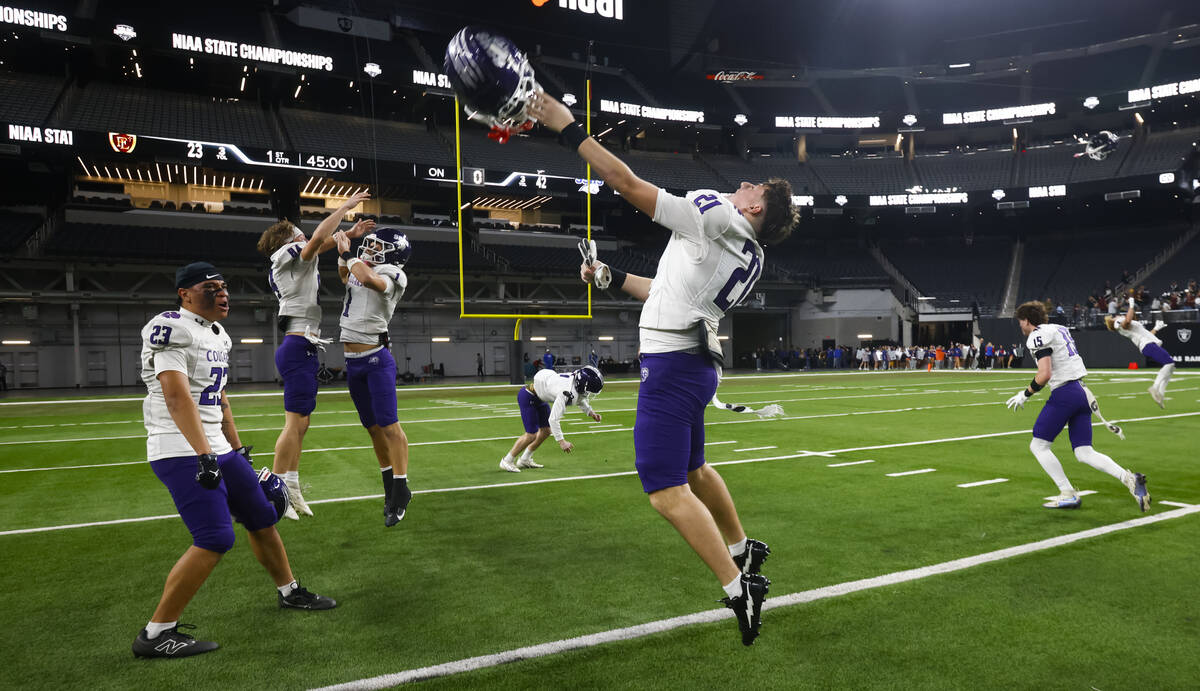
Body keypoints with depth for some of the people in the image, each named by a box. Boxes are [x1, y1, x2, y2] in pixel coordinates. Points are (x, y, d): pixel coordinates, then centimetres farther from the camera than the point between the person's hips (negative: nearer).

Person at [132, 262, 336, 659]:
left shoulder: (217, 335, 16)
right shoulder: (173, 329, -14)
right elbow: (178, 398, -24)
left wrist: (239, 452, 24)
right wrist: (204, 455, -32)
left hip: (216, 448, 10)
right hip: (182, 452, -9)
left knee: (262, 517, 16)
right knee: (215, 540, -15)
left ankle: (290, 593, 34)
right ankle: (155, 635, -2)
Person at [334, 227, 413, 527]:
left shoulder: (392, 275, -9)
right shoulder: (359, 270, 13)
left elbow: (367, 278, -31)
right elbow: (346, 277, 37)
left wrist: (348, 253, -16)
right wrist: (342, 251, 23)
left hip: (376, 359, -8)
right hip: (353, 362, 8)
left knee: (387, 424, -9)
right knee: (372, 427, 12)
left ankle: (401, 489, 0)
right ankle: (390, 485, 23)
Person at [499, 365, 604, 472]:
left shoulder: (578, 384, -9)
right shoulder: (566, 392, -36)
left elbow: (580, 399, 16)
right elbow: (553, 419, -35)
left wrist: (590, 413, 3)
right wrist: (561, 441, -32)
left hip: (539, 398, 10)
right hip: (527, 397, -10)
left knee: (546, 430, 12)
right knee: (531, 434, -11)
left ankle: (524, 460, 25)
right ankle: (507, 461, 5)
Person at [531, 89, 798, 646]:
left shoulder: (714, 213, -10)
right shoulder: (749, 259, 15)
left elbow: (628, 184, -15)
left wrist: (568, 129, -10)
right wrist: (611, 278, 25)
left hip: (672, 364, -10)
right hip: (697, 360, 10)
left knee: (666, 491, -6)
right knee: (692, 469, 27)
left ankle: (739, 589, -3)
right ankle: (742, 549, 43)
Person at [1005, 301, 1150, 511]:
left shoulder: (1038, 336, -9)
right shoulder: (1059, 329, 20)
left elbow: (1045, 374, -18)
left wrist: (1025, 394, -7)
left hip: (1064, 393, -9)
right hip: (1082, 392, 9)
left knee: (1038, 445, 2)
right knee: (1084, 453, 8)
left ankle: (1068, 494, -1)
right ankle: (1128, 478, -9)